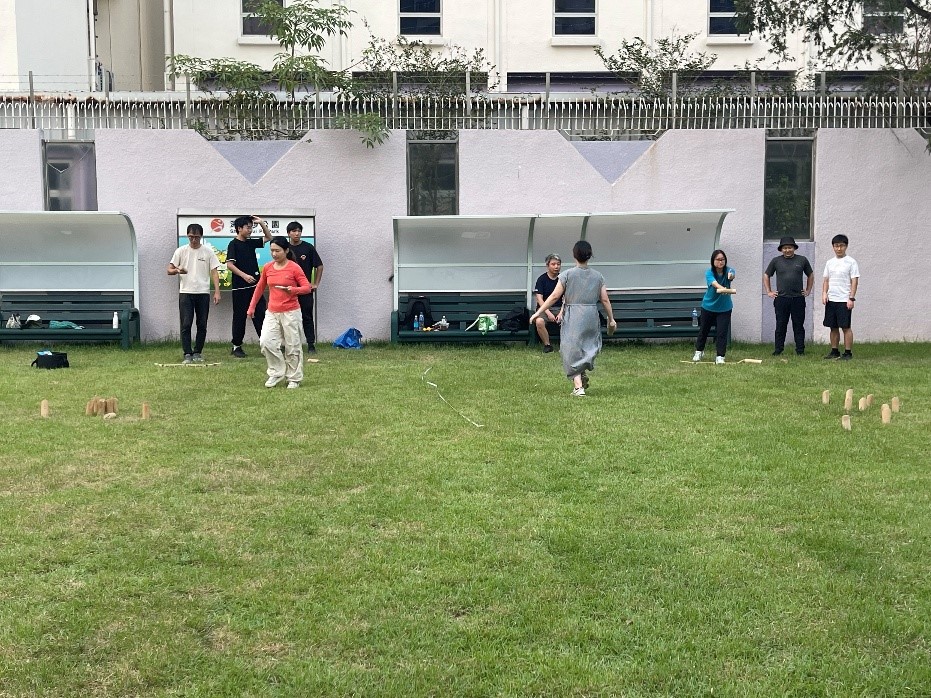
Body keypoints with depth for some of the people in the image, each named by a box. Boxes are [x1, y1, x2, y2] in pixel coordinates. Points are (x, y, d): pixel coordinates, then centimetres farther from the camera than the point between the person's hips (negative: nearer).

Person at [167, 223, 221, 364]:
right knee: (186, 325, -5)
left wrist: (217, 291, -8)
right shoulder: (181, 251, 4)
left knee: (202, 325, 5)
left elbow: (214, 272, 2)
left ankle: (197, 353, 16)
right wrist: (177, 270, -19)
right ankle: (187, 354, -1)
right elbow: (169, 270, 5)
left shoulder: (208, 251, 4)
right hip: (185, 293, -1)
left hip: (203, 293, 1)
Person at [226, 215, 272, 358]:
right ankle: (236, 346, 12)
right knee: (240, 317, 2)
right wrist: (244, 275, -24)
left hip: (254, 286, 6)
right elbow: (229, 264, -15)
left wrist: (262, 223, 11)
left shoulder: (251, 243, 13)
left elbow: (269, 237, 24)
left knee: (261, 315, 2)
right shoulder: (234, 244, -6)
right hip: (240, 288, -6)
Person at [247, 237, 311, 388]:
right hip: (272, 313, 4)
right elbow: (260, 288, 17)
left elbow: (307, 287, -10)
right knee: (265, 342, -11)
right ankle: (277, 373, 7)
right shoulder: (267, 268, 5)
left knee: (292, 347, 3)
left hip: (290, 313, -4)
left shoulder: (294, 268, -9)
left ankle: (294, 378, 19)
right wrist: (252, 307, 19)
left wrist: (293, 290, -30)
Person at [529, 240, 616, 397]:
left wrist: (538, 312, -2)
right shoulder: (597, 276, 4)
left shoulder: (567, 275, -5)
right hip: (591, 316, 3)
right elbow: (605, 299, 5)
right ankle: (583, 374, 13)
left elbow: (555, 297, -7)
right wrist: (611, 320, 16)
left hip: (572, 317, -3)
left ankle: (578, 386, -3)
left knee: (572, 350, 2)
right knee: (589, 345, 23)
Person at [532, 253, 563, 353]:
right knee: (539, 321, -35)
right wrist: (548, 313, -17)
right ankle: (547, 345, -13)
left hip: (559, 308, 1)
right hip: (544, 308, -1)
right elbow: (539, 298, -5)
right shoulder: (542, 279, 0)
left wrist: (561, 313, -12)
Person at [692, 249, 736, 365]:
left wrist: (731, 276, -64)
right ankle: (699, 351, 36)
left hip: (724, 308, 0)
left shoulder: (728, 271, -14)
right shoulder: (709, 273, -19)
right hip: (708, 306, 0)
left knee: (722, 332, -7)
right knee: (703, 330, 15)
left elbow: (731, 276, -39)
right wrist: (727, 290, -58)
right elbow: (715, 284, -38)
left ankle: (720, 356, 3)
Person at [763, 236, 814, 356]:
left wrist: (808, 290, 13)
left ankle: (800, 350, 9)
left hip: (798, 299, 0)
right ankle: (778, 350, 8)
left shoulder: (802, 260, 8)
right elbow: (766, 275, 15)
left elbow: (810, 275, 19)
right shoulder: (776, 261, 6)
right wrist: (768, 291, 9)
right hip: (781, 299, 0)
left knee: (798, 326, 4)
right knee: (780, 326, 3)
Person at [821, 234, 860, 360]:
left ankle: (848, 353, 1)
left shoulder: (851, 262, -3)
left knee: (845, 327, -4)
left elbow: (854, 281, -6)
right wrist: (824, 293, 0)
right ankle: (834, 351, 16)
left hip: (844, 300, -5)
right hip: (831, 300, 5)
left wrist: (851, 298, -13)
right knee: (833, 327, 9)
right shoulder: (830, 262, 12)